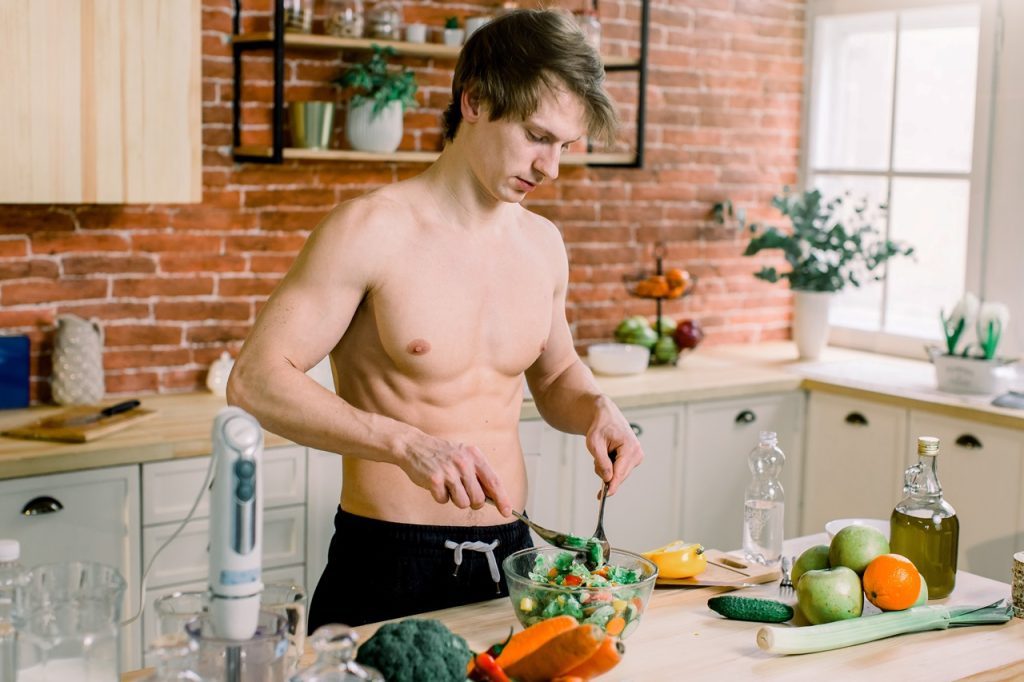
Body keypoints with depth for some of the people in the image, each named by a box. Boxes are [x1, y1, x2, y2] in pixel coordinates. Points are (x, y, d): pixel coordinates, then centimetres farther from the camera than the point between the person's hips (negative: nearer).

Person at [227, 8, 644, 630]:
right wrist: (404, 442, -31)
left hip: (508, 559, 6)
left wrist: (596, 409, -2)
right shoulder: (372, 230, -13)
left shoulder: (542, 243, 6)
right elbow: (255, 381, -19)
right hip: (389, 569, -6)